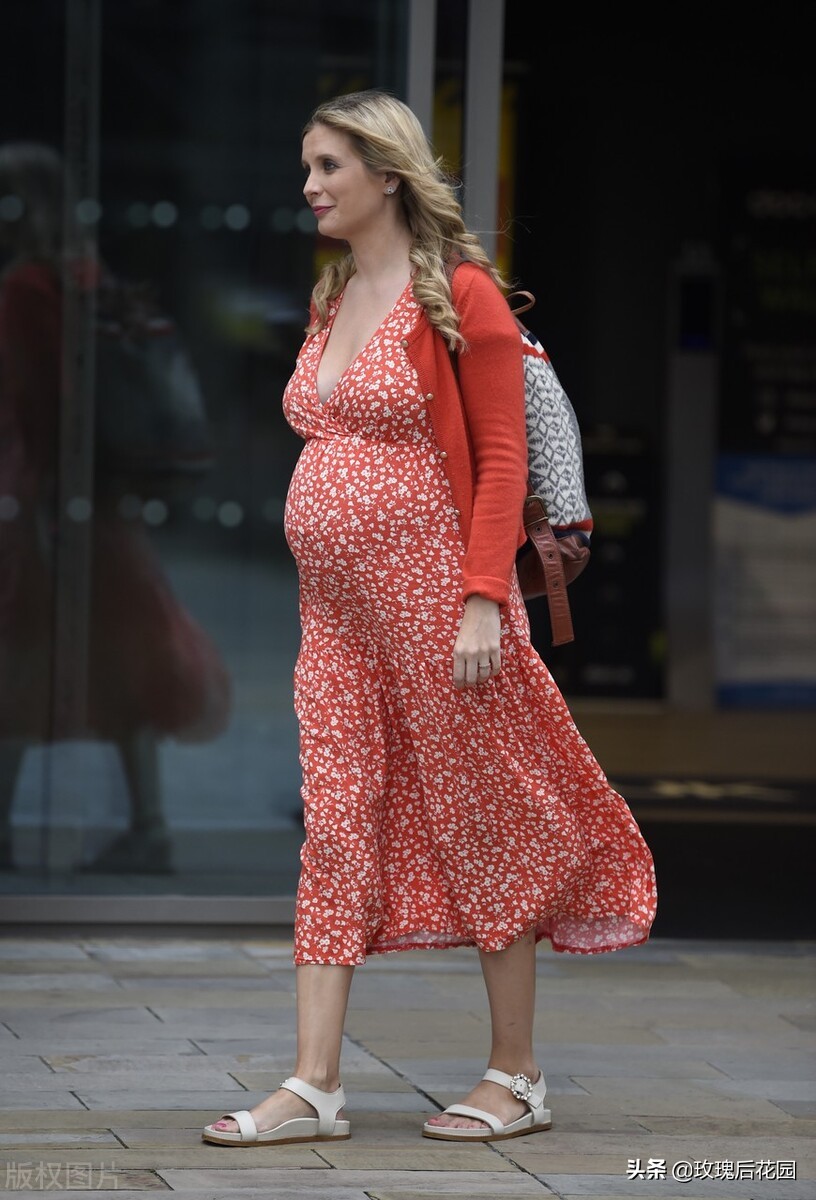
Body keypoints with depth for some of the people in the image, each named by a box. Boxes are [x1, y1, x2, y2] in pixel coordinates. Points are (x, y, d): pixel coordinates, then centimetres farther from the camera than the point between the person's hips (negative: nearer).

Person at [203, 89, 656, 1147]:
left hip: (430, 589, -7)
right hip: (334, 607, 7)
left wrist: (483, 600, -18)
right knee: (337, 827, 2)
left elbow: (501, 460, -11)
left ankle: (517, 1079, 11)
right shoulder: (333, 303, 15)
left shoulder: (459, 295, -7)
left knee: (478, 822, 2)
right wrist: (322, 600, 14)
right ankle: (315, 1088, 0)